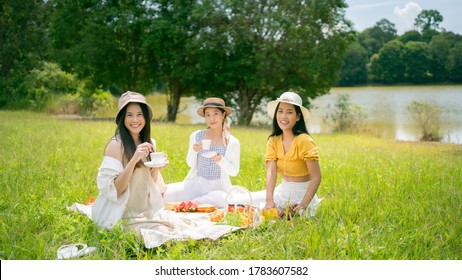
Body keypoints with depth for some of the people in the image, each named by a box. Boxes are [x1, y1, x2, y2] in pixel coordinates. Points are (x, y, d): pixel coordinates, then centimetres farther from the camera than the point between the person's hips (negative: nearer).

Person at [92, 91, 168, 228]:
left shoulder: (149, 143, 2)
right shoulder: (116, 144, -17)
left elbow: (149, 184, 7)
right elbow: (114, 189, -20)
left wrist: (156, 169, -13)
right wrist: (134, 160, -30)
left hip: (142, 212, 7)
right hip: (118, 215, -6)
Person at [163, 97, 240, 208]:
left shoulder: (233, 143, -5)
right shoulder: (196, 136, 0)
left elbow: (234, 172, -1)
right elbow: (191, 164, 10)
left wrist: (221, 160, -20)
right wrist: (193, 151, -12)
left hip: (218, 187, -1)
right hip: (196, 183, 1)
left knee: (222, 200, -37)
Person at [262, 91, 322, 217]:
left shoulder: (304, 141, -18)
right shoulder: (273, 141, -2)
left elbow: (316, 177, -20)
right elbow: (271, 172, -14)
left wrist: (303, 205, -28)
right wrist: (269, 201, -29)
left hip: (302, 194, -5)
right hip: (282, 192, 5)